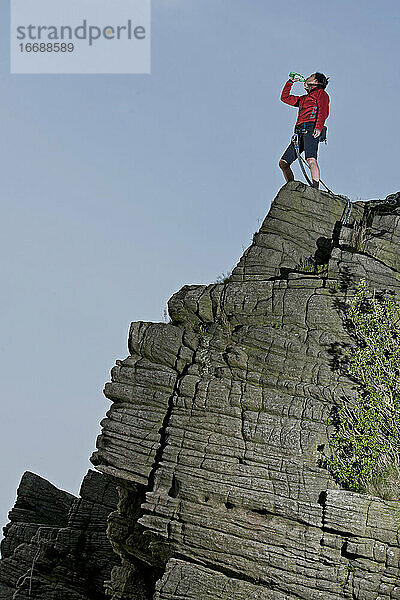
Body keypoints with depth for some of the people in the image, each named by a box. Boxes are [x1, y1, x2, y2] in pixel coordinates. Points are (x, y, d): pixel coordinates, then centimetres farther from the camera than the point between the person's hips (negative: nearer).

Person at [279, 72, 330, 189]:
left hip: (311, 128, -8)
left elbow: (323, 111, -5)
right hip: (300, 131, 8)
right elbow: (285, 97, 43)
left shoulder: (321, 93, 12)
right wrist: (290, 82, 35)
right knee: (283, 163, 0)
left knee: (311, 159, -27)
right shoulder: (304, 98, 34)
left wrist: (318, 127, -21)